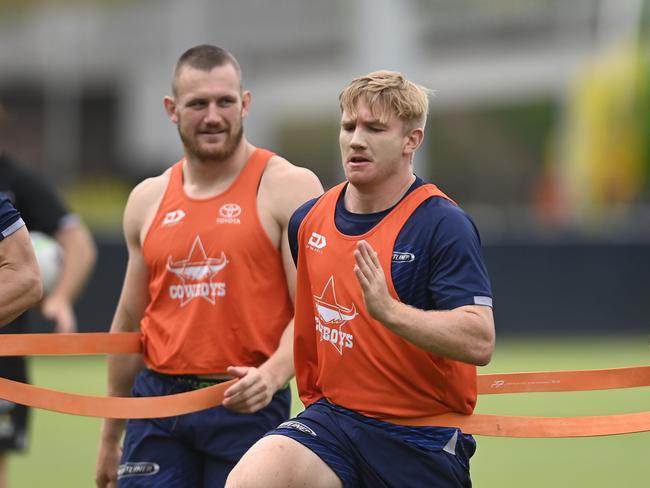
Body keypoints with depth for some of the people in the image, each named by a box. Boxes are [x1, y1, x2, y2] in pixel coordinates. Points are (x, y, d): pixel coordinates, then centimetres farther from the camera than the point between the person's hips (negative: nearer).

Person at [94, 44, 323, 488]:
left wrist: (273, 373, -28)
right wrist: (110, 437, 20)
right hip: (157, 400, 4)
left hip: (247, 406, -4)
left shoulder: (289, 188, -3)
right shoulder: (148, 200, 12)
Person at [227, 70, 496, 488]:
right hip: (332, 418, 4)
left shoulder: (443, 225, -13)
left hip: (420, 438, -4)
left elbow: (480, 342, -25)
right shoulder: (309, 219, 7)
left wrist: (388, 310, -34)